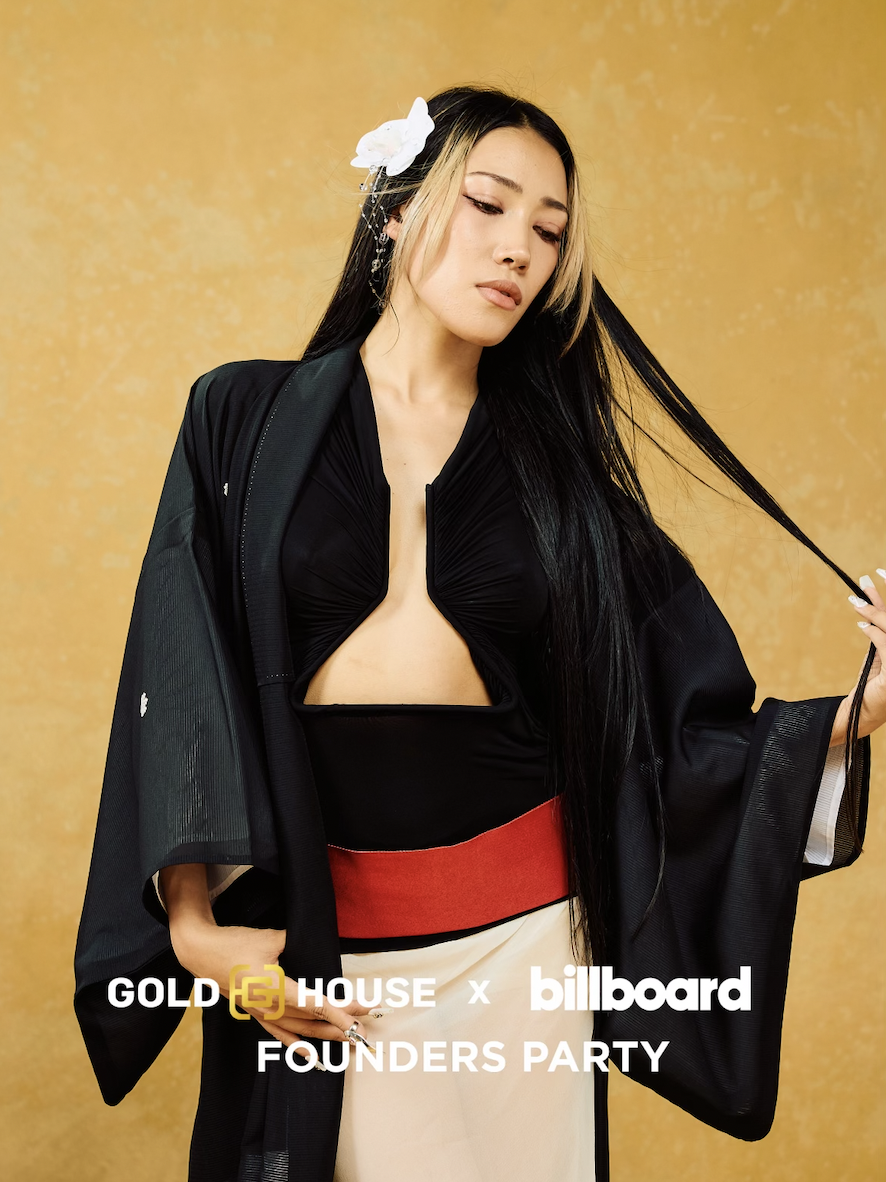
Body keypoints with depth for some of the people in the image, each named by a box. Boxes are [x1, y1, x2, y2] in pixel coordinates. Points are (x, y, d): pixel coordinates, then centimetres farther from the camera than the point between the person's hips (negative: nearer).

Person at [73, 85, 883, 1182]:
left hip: (523, 928, 2)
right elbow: (176, 688, -3)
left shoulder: (553, 460, 5)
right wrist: (197, 925, -11)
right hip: (311, 939, -1)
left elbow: (677, 729, 1)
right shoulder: (246, 420, 1)